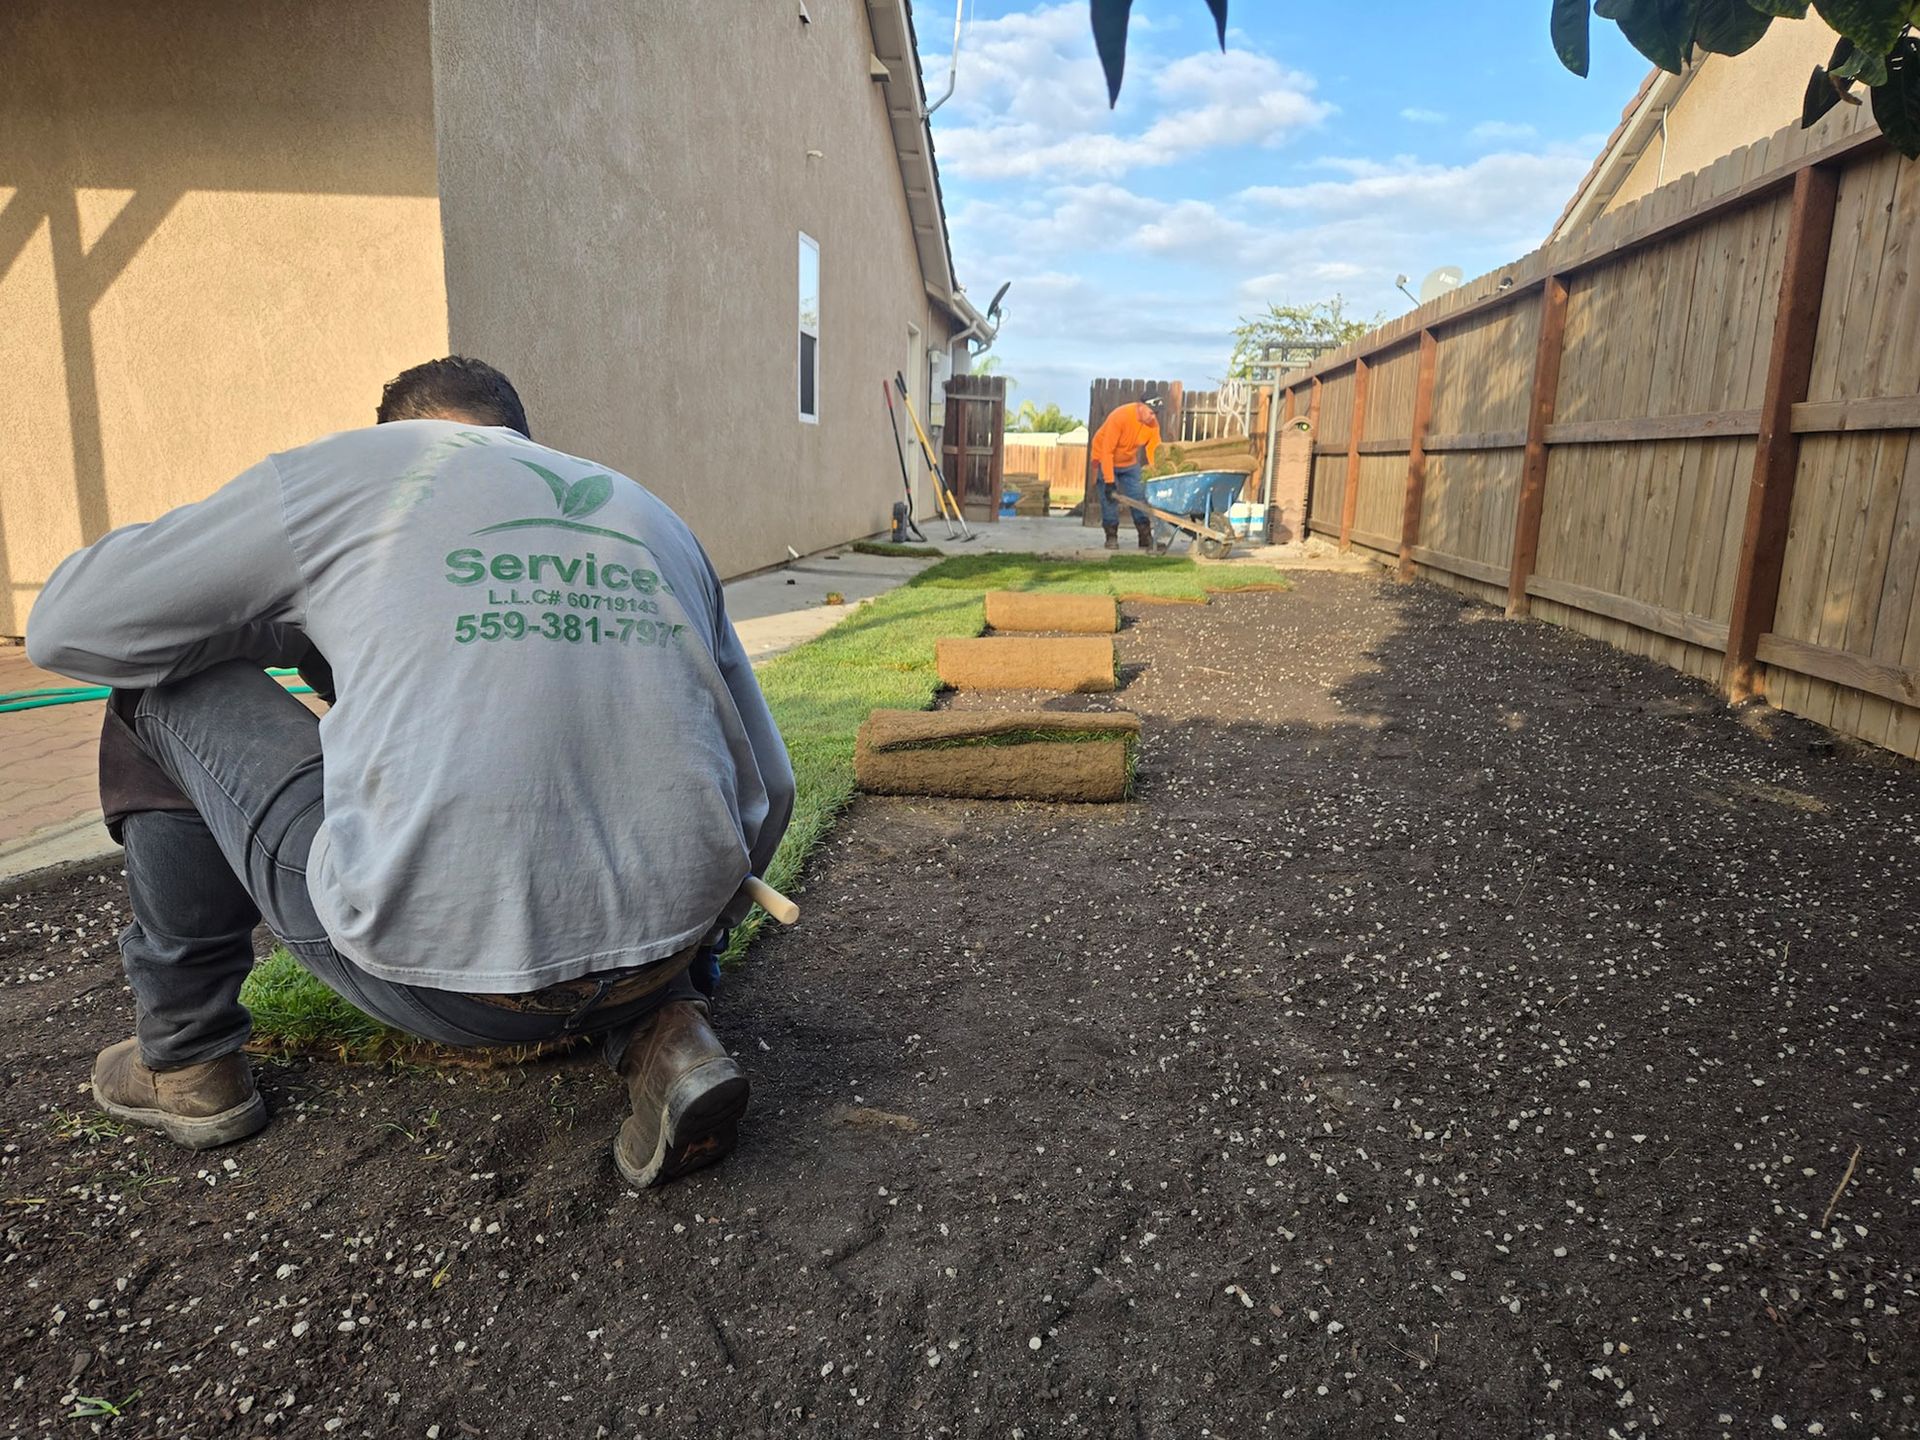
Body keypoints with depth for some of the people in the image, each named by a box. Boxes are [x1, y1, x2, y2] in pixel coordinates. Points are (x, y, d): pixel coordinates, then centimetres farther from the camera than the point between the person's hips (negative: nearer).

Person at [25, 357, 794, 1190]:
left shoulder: (346, 470, 9)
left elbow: (66, 627, 14)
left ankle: (185, 1060, 29)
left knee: (165, 685, 19)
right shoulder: (653, 516, 20)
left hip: (443, 975, -4)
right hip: (663, 935, 5)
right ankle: (662, 1029, 14)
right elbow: (764, 787, 20)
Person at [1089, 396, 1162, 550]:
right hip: (1105, 460, -5)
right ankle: (1111, 537, 4)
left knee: (1139, 498, -1)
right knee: (1110, 499, -9)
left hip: (1130, 463, 5)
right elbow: (1107, 451, -31)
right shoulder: (1120, 417, -32)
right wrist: (1109, 481, -31)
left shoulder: (1152, 424, -17)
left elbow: (1155, 451, -12)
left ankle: (1146, 538, 3)